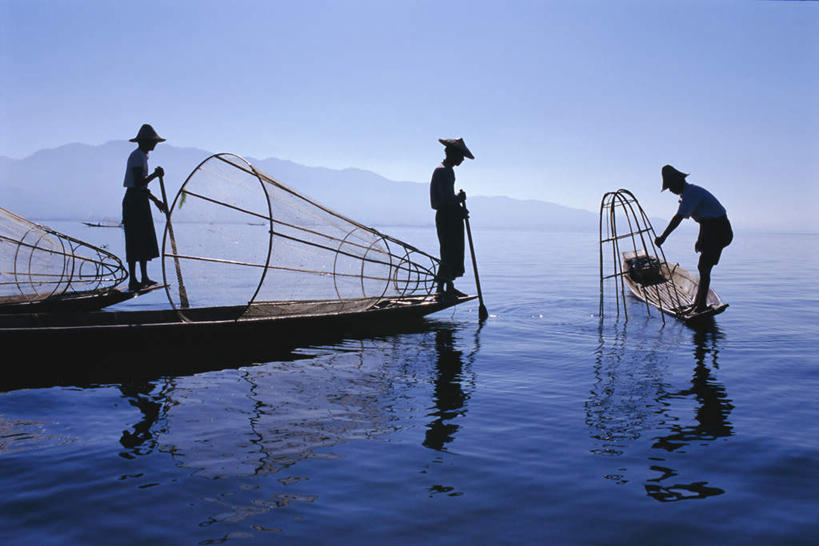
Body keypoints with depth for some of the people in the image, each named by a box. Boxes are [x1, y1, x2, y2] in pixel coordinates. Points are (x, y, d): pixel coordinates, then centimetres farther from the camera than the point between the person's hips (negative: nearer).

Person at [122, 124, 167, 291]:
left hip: (140, 201, 10)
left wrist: (155, 200, 23)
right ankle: (133, 281, -4)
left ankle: (144, 278, 18)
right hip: (134, 201, -10)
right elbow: (138, 182, -22)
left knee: (145, 240, 12)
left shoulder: (141, 156, 18)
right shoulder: (137, 156, -13)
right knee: (134, 242, -7)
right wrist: (155, 174, -12)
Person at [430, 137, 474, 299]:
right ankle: (441, 288, -9)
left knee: (455, 252, 13)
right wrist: (460, 198, -5)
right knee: (448, 253, -11)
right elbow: (447, 198, -23)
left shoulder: (448, 170, 20)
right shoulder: (442, 171, -14)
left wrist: (460, 209, 8)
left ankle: (450, 287, 19)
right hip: (446, 216, -10)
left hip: (452, 216, 11)